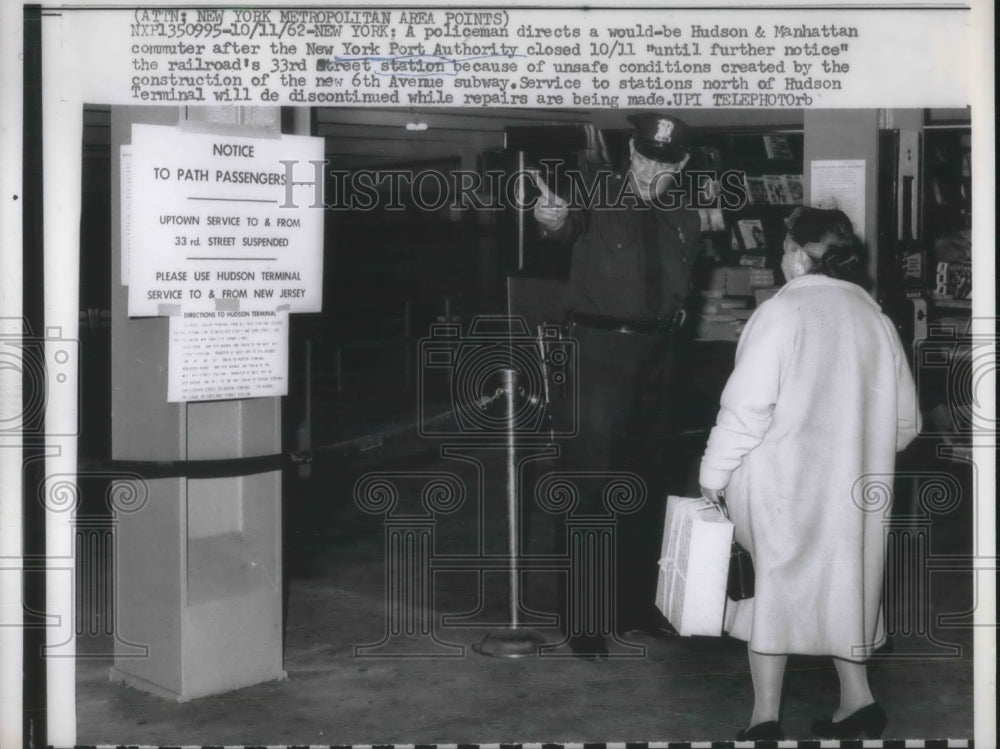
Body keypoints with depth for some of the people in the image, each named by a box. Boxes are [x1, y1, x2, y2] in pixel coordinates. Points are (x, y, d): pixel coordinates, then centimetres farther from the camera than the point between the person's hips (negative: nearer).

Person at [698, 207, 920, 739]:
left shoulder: (782, 311, -13)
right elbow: (906, 421, 8)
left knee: (772, 587, 5)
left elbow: (746, 407, -17)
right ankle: (856, 701, 20)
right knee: (841, 582, 18)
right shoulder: (875, 317, 4)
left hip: (782, 484, -5)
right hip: (852, 487, 5)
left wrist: (713, 471, -6)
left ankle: (766, 716, 7)